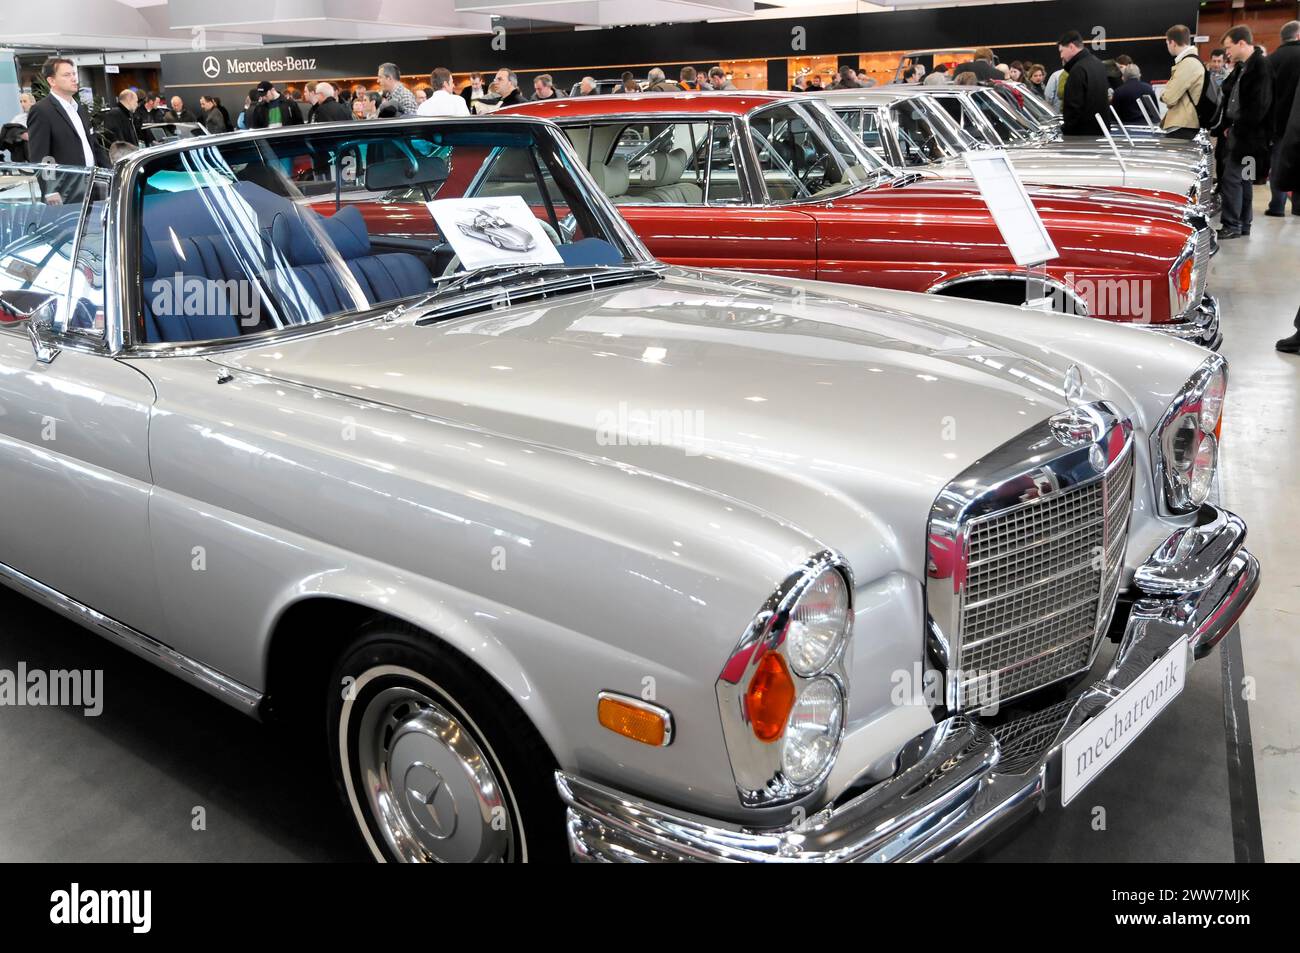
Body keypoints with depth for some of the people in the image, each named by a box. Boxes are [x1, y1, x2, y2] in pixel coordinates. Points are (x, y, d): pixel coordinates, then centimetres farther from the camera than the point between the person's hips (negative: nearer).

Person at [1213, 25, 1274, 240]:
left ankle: (1232, 226, -2)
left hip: (1248, 136, -9)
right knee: (1243, 179, 13)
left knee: (1231, 179, -8)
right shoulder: (1241, 67, 14)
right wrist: (1226, 126, 6)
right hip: (1236, 133, 9)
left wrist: (1236, 128, -12)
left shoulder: (1262, 66, -14)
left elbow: (1260, 105, -19)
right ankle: (1243, 225, 20)